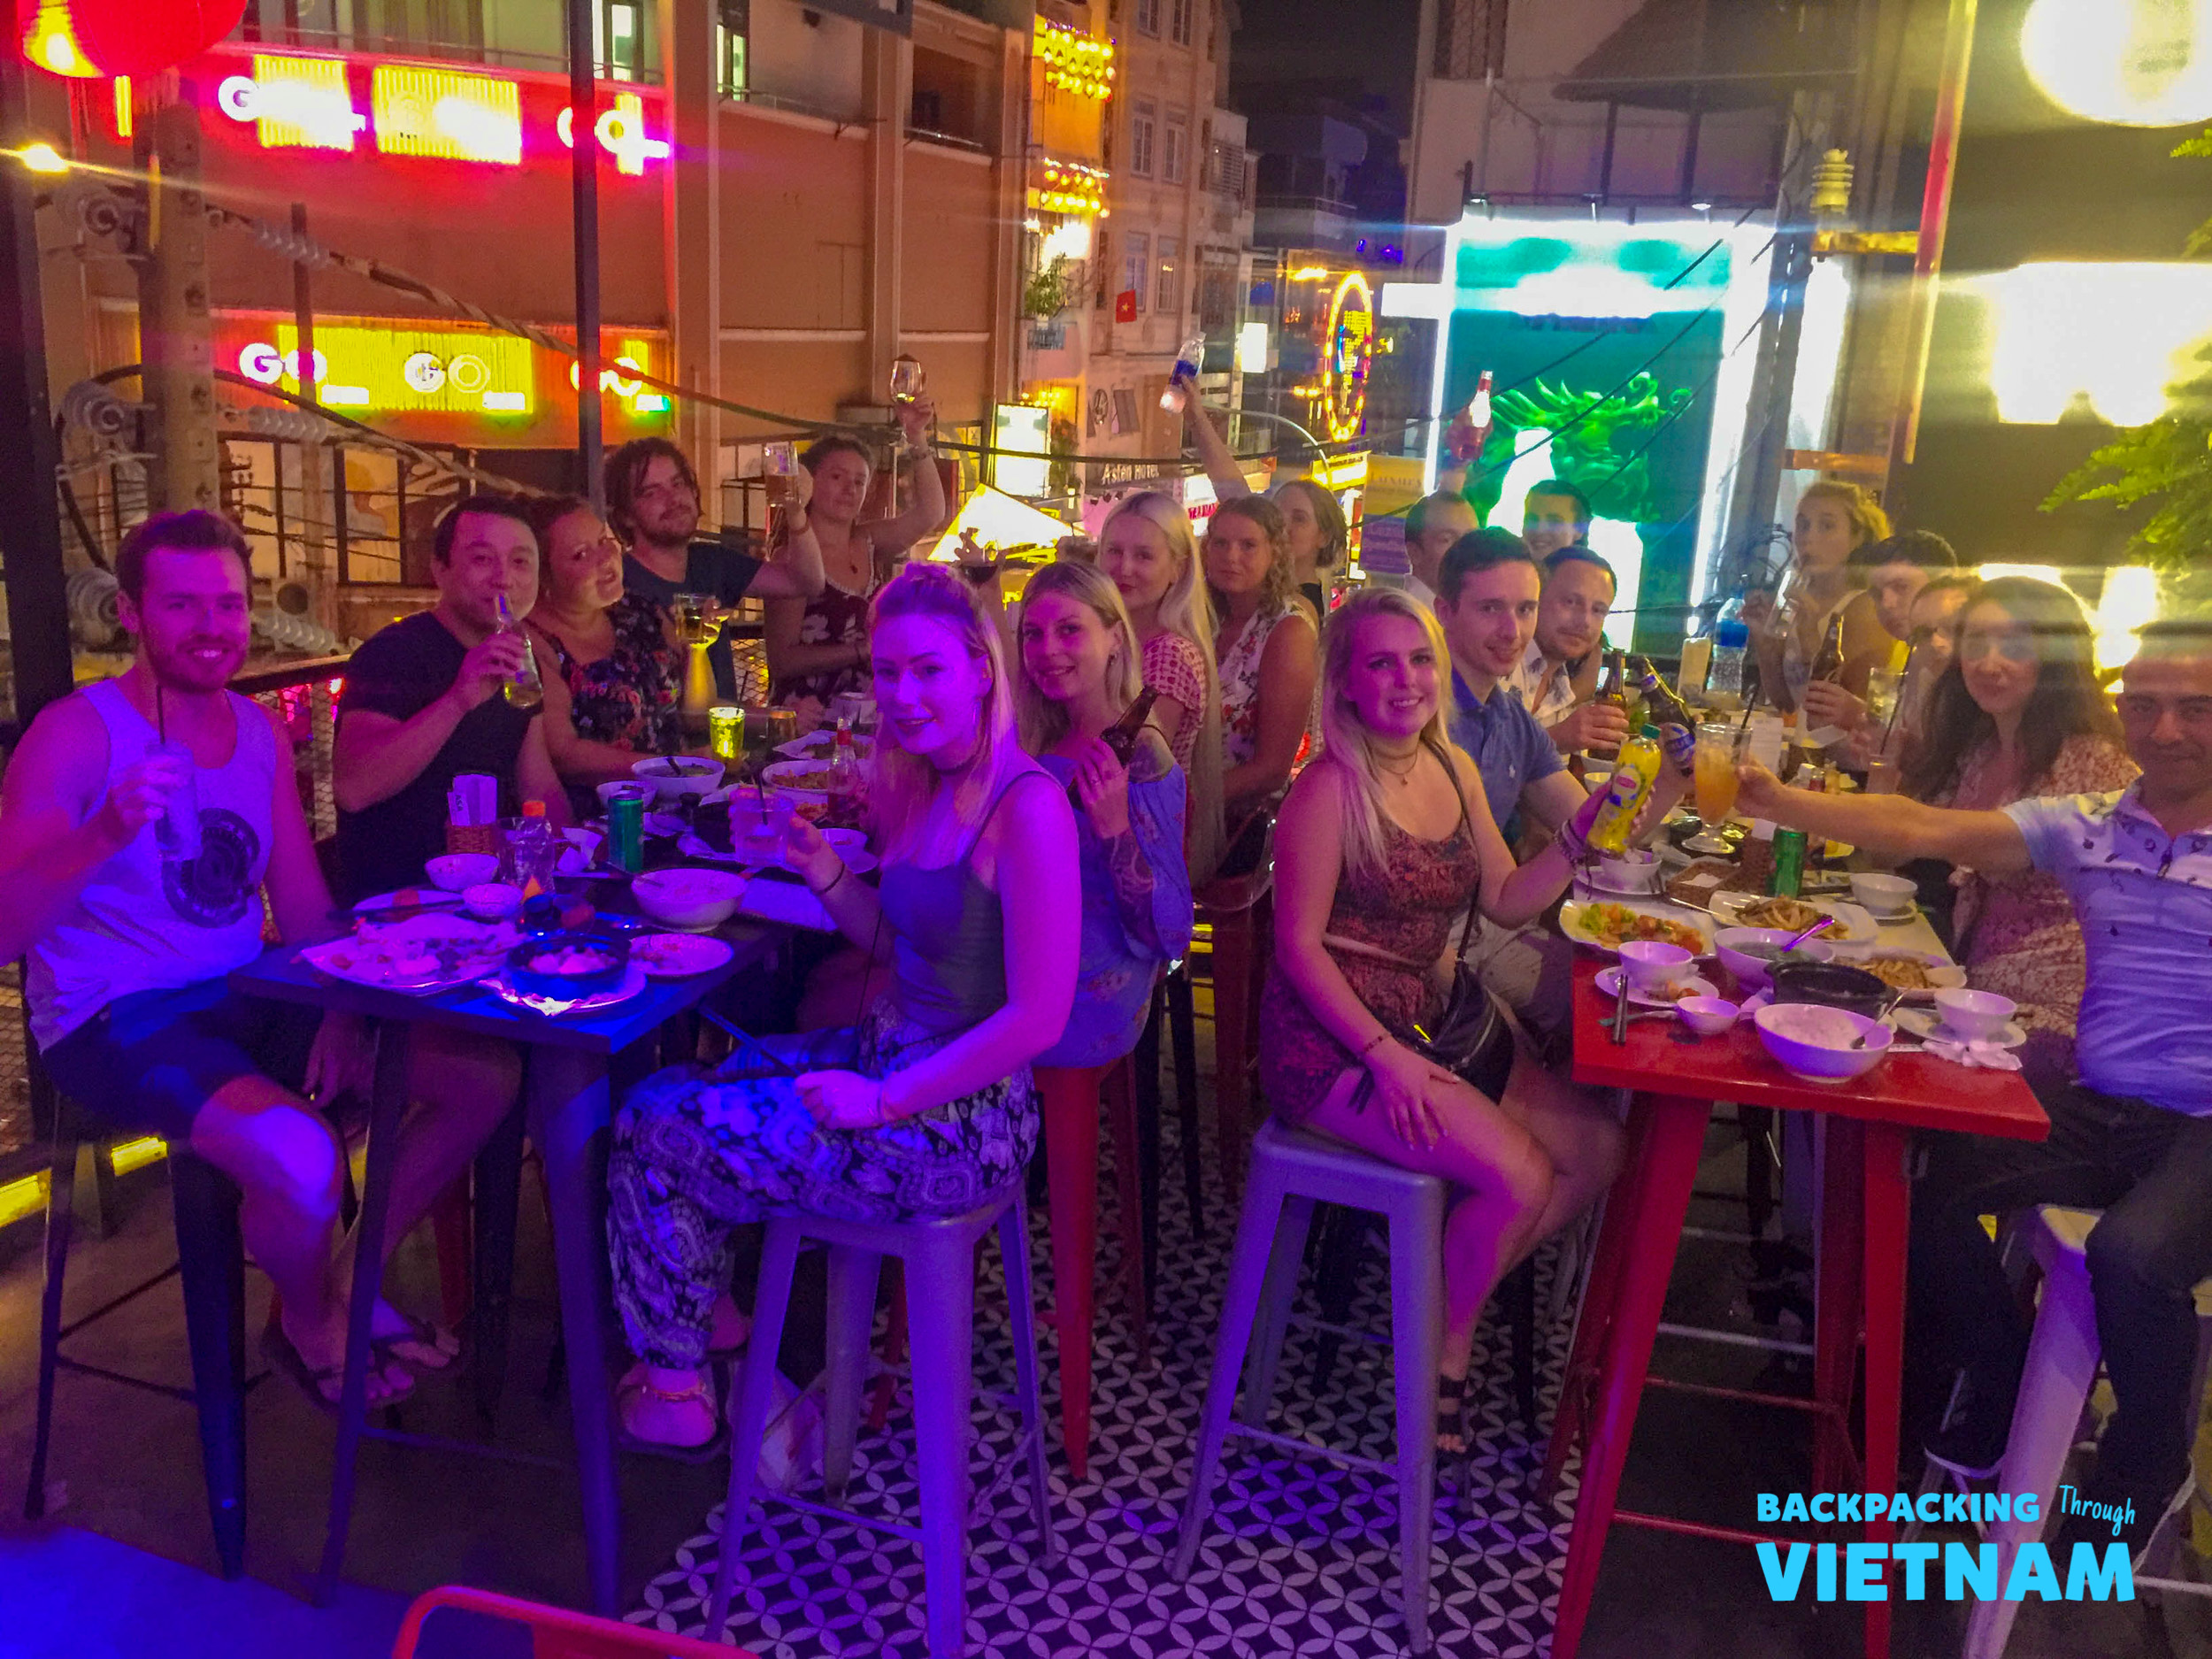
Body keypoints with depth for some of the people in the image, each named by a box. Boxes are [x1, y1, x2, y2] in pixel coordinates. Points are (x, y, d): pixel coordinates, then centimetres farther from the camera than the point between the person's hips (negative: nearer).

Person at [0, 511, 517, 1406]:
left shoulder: (261, 730, 9)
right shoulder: (77, 732, -12)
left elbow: (305, 903, 11)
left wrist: (342, 1014, -5)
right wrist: (108, 831, -37)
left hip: (250, 998, 7)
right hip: (116, 1023, -7)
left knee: (488, 1073, -3)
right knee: (304, 1163, -33)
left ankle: (350, 1277, 16)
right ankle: (307, 1326, 3)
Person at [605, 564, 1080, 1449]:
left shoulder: (1028, 807, -21)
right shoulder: (926, 787, 7)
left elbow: (1037, 1017, -24)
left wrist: (882, 1101, -20)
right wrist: (826, 873, -1)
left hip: (960, 1116, -9)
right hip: (889, 1055, 9)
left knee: (652, 1122, 0)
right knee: (687, 1076, 16)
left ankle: (673, 1391, 20)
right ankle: (712, 1316, 30)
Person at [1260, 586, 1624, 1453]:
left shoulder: (1455, 770, 8)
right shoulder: (1331, 787, -14)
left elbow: (1507, 900, 10)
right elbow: (1300, 945, -15)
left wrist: (1581, 831, -5)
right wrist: (1384, 1055, -23)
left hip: (1434, 1023, 8)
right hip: (1333, 1037, -8)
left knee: (1599, 1147, -3)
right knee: (1520, 1176, -21)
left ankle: (1446, 1280, 13)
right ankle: (1442, 1352, 6)